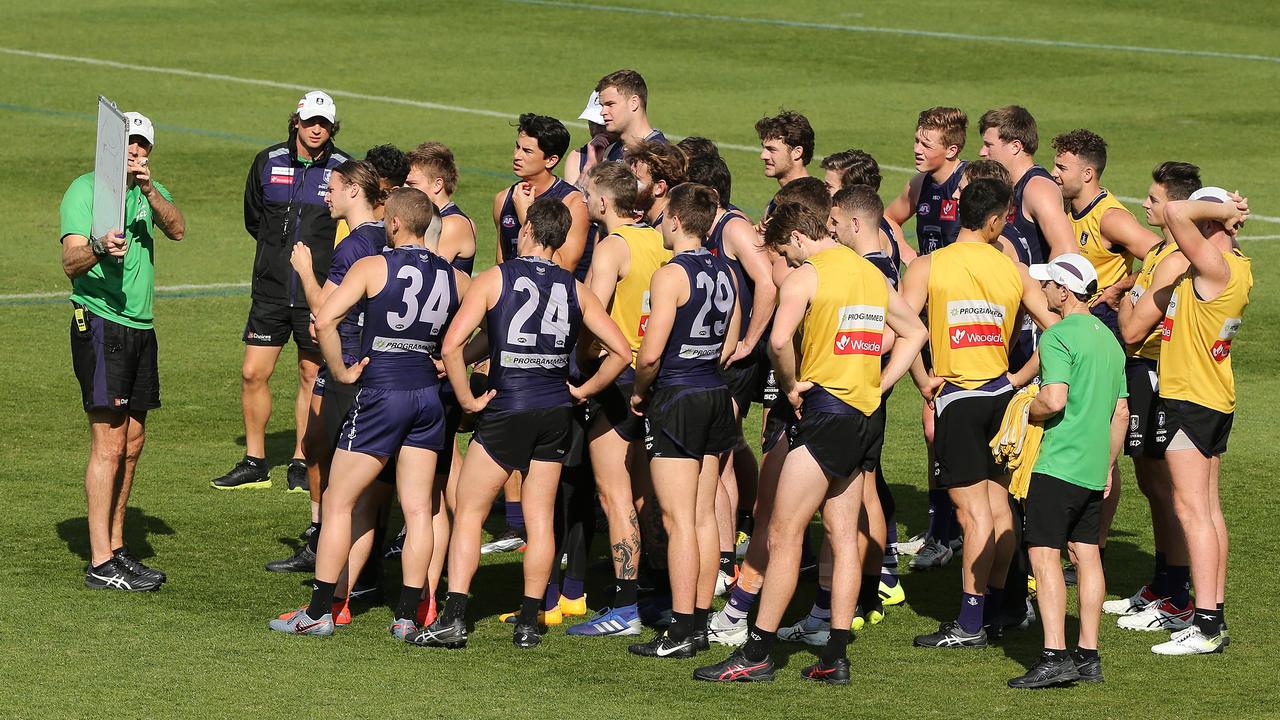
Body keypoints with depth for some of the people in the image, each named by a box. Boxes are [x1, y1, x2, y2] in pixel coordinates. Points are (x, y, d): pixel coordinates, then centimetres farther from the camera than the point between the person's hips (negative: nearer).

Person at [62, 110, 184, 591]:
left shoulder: (151, 193, 13)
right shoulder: (85, 190, -6)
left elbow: (177, 229, -8)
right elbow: (70, 261, -19)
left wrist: (149, 189, -24)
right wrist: (97, 249, -41)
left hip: (140, 329, 7)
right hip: (100, 323, -7)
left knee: (131, 445, 11)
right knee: (108, 445, -10)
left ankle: (116, 548, 20)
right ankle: (100, 564, -10)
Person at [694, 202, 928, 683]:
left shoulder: (805, 276, -9)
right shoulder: (871, 274, 15)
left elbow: (779, 340, -25)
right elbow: (915, 333, 26)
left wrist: (791, 386, -8)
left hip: (826, 410, -8)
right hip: (867, 414, 8)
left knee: (784, 534, -5)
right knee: (844, 536, 9)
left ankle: (757, 654, -5)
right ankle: (836, 657, 8)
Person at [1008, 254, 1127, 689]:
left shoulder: (1058, 336, -12)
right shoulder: (1108, 338, 15)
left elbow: (1054, 400, -23)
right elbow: (1121, 412, 17)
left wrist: (1025, 414, -4)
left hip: (1058, 464, -8)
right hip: (1094, 469, 8)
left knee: (1044, 554, -8)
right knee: (1087, 554, 10)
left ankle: (1054, 656, -15)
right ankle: (1088, 656, 11)